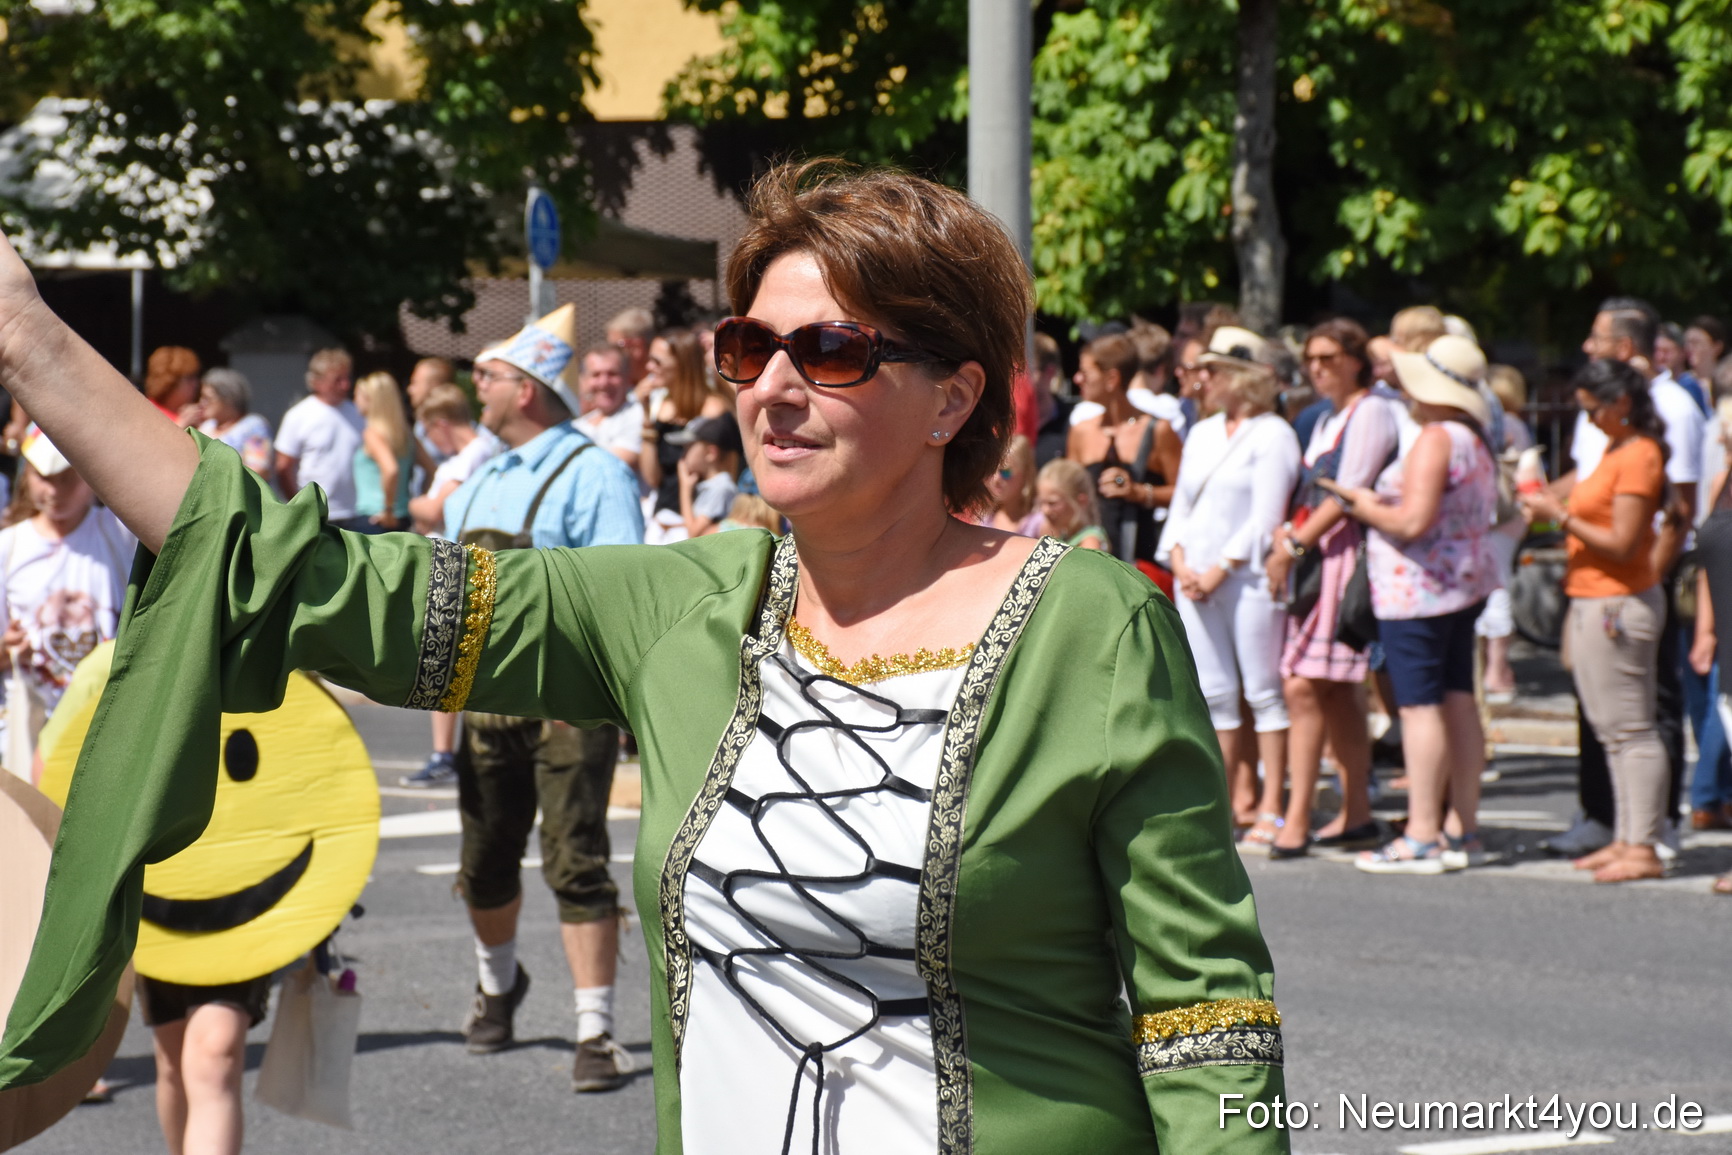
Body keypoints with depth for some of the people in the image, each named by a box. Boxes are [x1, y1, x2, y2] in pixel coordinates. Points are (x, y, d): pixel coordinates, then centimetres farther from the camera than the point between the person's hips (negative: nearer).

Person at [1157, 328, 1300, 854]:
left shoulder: (1272, 435, -4)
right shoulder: (1201, 434, 19)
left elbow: (1265, 518, -11)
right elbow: (1180, 507, 18)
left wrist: (1218, 571, -14)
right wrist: (1180, 563, 1)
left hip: (1248, 577, -7)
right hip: (1196, 580, 7)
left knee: (1263, 690, -4)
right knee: (1212, 693, 5)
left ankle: (1271, 809, -3)